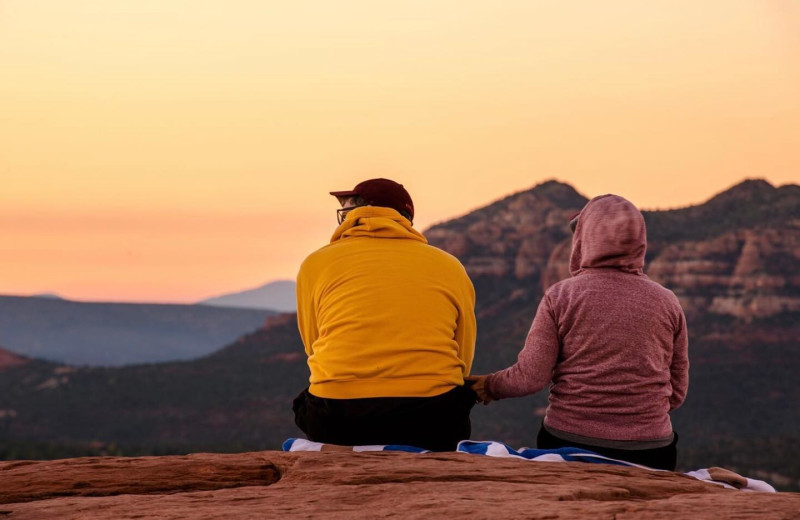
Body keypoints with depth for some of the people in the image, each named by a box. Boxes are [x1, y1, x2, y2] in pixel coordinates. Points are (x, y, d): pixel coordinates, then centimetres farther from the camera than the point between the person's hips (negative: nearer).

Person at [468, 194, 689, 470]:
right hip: (649, 452, 2)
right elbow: (677, 391, 9)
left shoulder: (561, 295, -5)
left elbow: (530, 378, -7)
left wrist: (489, 386, 13)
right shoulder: (667, 302, 3)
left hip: (569, 441, -2)